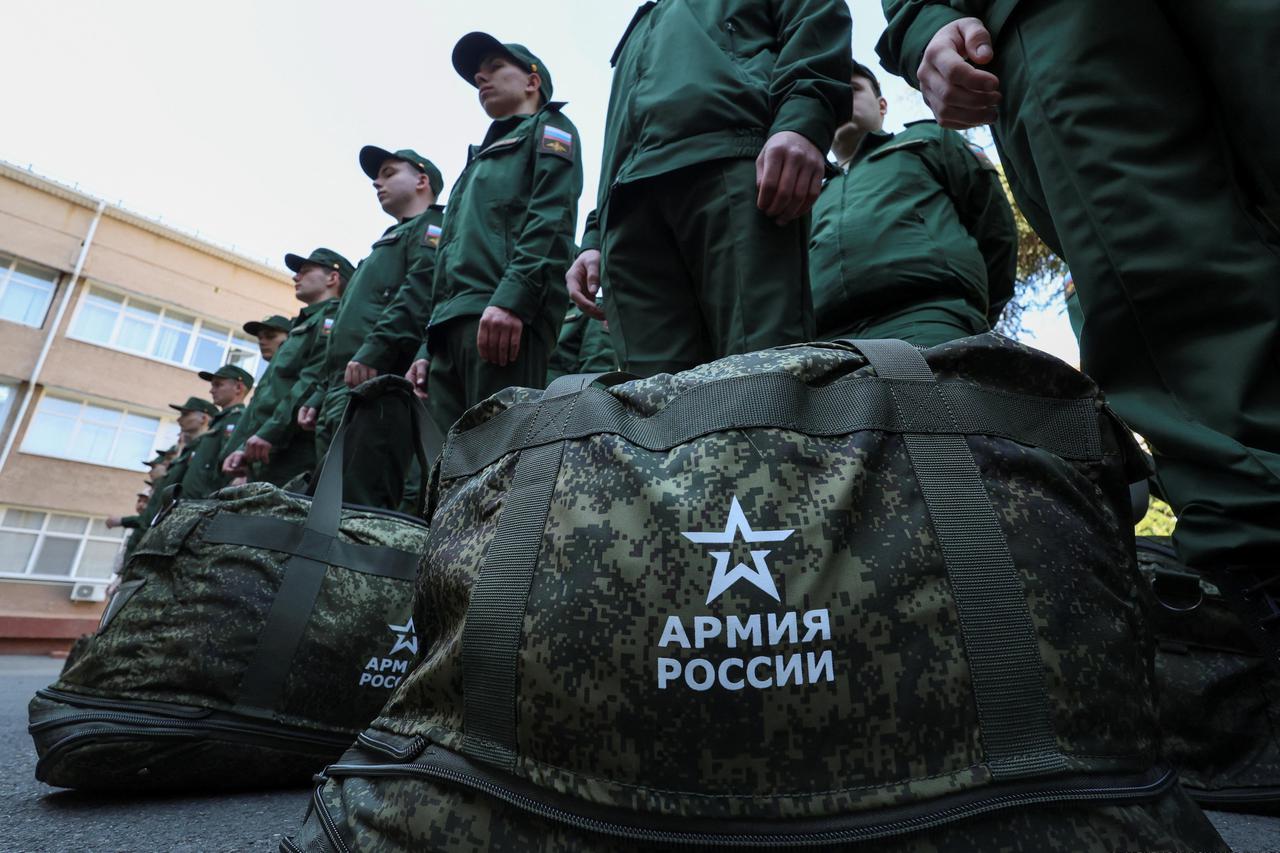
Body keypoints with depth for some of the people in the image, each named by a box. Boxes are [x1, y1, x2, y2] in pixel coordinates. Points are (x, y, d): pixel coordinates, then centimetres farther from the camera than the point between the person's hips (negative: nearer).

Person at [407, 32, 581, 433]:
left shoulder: (548, 128, 15)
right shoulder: (482, 158, 37)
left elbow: (552, 218, -6)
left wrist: (512, 297, -21)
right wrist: (428, 346, 20)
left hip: (506, 316, -8)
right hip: (452, 325, 8)